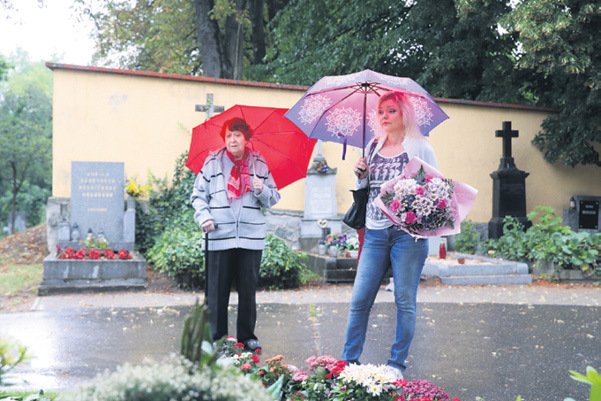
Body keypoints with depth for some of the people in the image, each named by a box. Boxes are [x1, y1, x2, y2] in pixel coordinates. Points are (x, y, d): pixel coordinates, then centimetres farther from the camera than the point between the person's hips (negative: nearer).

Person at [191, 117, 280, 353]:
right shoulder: (212, 163, 6)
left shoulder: (259, 164, 9)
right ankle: (214, 335, 12)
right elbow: (198, 195, 8)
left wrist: (262, 190, -10)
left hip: (251, 237, 1)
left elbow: (274, 199, 11)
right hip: (219, 237, -1)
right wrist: (204, 217, -7)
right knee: (217, 289, 1)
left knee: (248, 290, 8)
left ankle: (247, 336, 19)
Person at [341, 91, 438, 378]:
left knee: (405, 301, 2)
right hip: (375, 232, 4)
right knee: (359, 299, 2)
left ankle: (397, 365, 12)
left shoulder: (420, 148, 0)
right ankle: (348, 360, 11)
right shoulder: (373, 147, 13)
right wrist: (360, 175, 1)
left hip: (407, 233, -4)